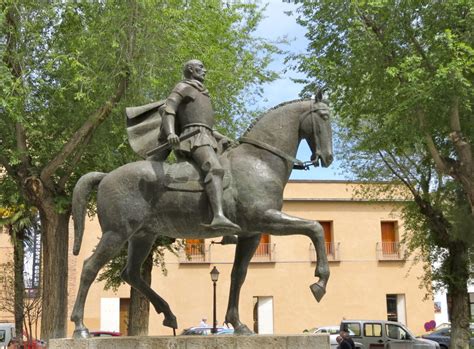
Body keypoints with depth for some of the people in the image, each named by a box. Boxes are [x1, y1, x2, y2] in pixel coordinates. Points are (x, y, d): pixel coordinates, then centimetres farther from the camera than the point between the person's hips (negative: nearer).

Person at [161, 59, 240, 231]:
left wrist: (223, 138, 22)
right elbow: (168, 111, -10)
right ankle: (219, 216, -55)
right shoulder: (182, 87, 6)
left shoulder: (201, 94, 34)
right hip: (194, 138, -10)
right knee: (215, 170, -33)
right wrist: (170, 133, -30)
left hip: (207, 139, 10)